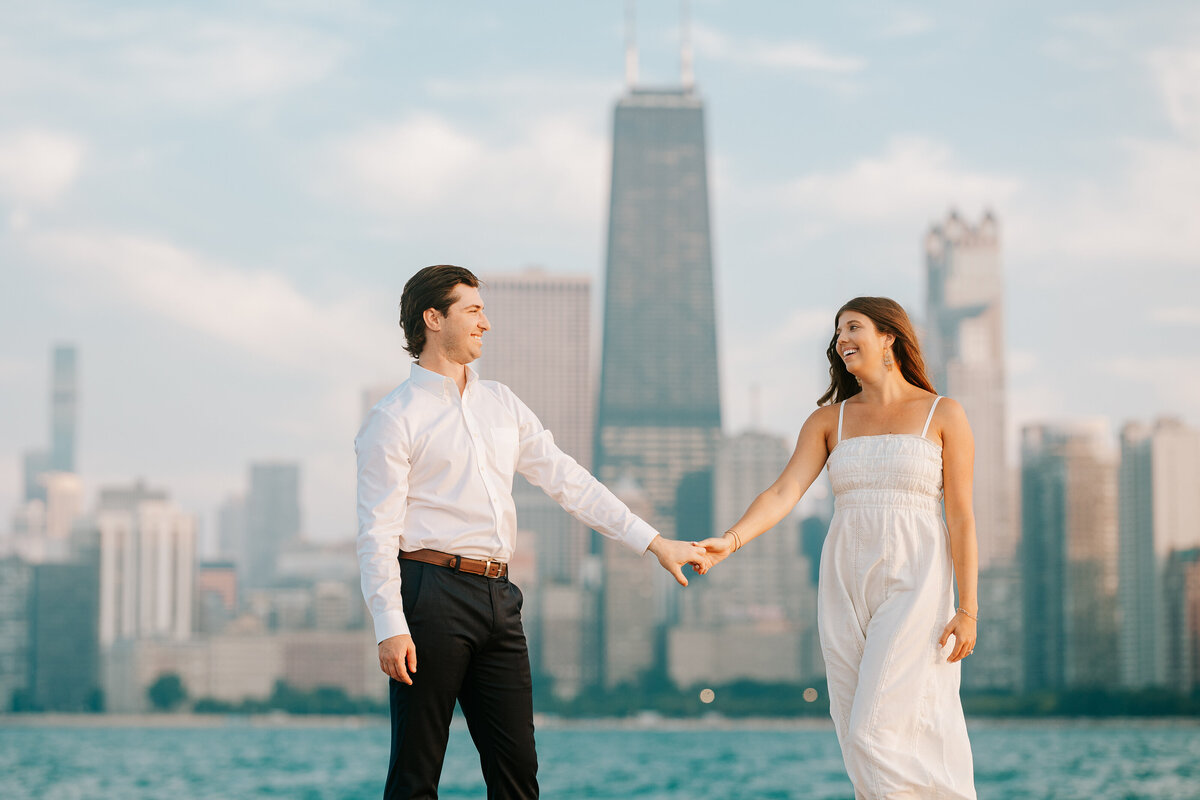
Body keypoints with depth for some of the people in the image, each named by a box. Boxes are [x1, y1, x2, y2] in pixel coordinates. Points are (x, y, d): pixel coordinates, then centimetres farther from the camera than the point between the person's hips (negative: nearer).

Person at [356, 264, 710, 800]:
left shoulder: (501, 404, 18)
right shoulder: (394, 419, -2)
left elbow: (568, 481, 16)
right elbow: (378, 532, -7)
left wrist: (653, 541, 10)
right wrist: (390, 628, -17)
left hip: (497, 596, 6)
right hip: (432, 590, -6)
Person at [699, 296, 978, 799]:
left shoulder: (943, 415, 2)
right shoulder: (829, 420, 11)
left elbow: (962, 517, -2)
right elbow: (785, 492, -2)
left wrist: (968, 609, -8)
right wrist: (731, 540, -20)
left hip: (915, 586, -4)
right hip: (845, 585, 4)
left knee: (878, 731, -15)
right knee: (860, 735, 2)